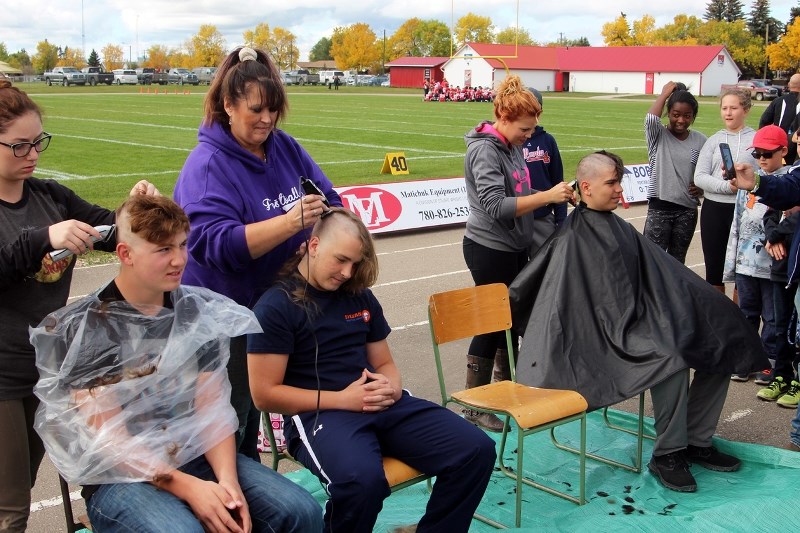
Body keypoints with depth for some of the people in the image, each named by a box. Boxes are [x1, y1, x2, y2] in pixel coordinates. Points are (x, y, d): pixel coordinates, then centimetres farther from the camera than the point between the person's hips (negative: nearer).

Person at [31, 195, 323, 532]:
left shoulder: (199, 312, 4)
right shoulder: (84, 328, -9)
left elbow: (212, 409, 1)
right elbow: (109, 436, -13)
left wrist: (227, 479, -17)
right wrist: (185, 487, -23)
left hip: (198, 457, 4)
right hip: (121, 476, -4)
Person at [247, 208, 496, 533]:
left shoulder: (360, 297, 16)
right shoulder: (276, 305, -4)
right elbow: (264, 395, -8)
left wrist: (392, 387, -2)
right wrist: (342, 399, -14)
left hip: (383, 406, 6)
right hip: (319, 413, -6)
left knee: (477, 450, -13)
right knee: (362, 479, -39)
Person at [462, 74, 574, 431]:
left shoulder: (512, 146, 8)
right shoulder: (484, 150, -18)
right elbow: (496, 206, -26)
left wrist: (556, 195, 4)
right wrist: (547, 196, -29)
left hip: (514, 248, 8)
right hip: (489, 250, -8)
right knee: (492, 322, -1)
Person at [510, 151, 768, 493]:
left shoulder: (622, 231, 16)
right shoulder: (573, 240, -8)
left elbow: (661, 279, 19)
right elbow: (559, 306, -10)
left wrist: (713, 309, 13)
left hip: (644, 321, 9)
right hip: (608, 333, -9)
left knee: (720, 344, -3)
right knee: (671, 360, -32)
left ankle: (697, 440, 7)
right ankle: (667, 454, -13)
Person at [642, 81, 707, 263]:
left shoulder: (700, 141, 6)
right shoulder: (659, 136, -3)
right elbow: (650, 119, -25)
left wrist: (702, 187, -5)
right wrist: (665, 93, -12)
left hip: (687, 209, 3)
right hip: (659, 208, -3)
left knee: (677, 260, 14)